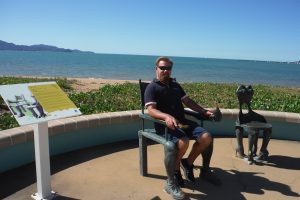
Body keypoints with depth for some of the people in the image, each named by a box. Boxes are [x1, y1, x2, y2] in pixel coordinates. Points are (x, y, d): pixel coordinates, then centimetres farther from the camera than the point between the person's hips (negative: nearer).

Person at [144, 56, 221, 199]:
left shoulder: (175, 85, 22)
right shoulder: (152, 88, -1)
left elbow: (187, 101, 23)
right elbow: (151, 110, -16)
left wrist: (204, 111, 10)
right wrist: (167, 116, -35)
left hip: (182, 121, 7)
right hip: (165, 125, -7)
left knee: (206, 137, -13)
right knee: (183, 141, -35)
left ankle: (188, 163, 10)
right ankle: (174, 177, -11)